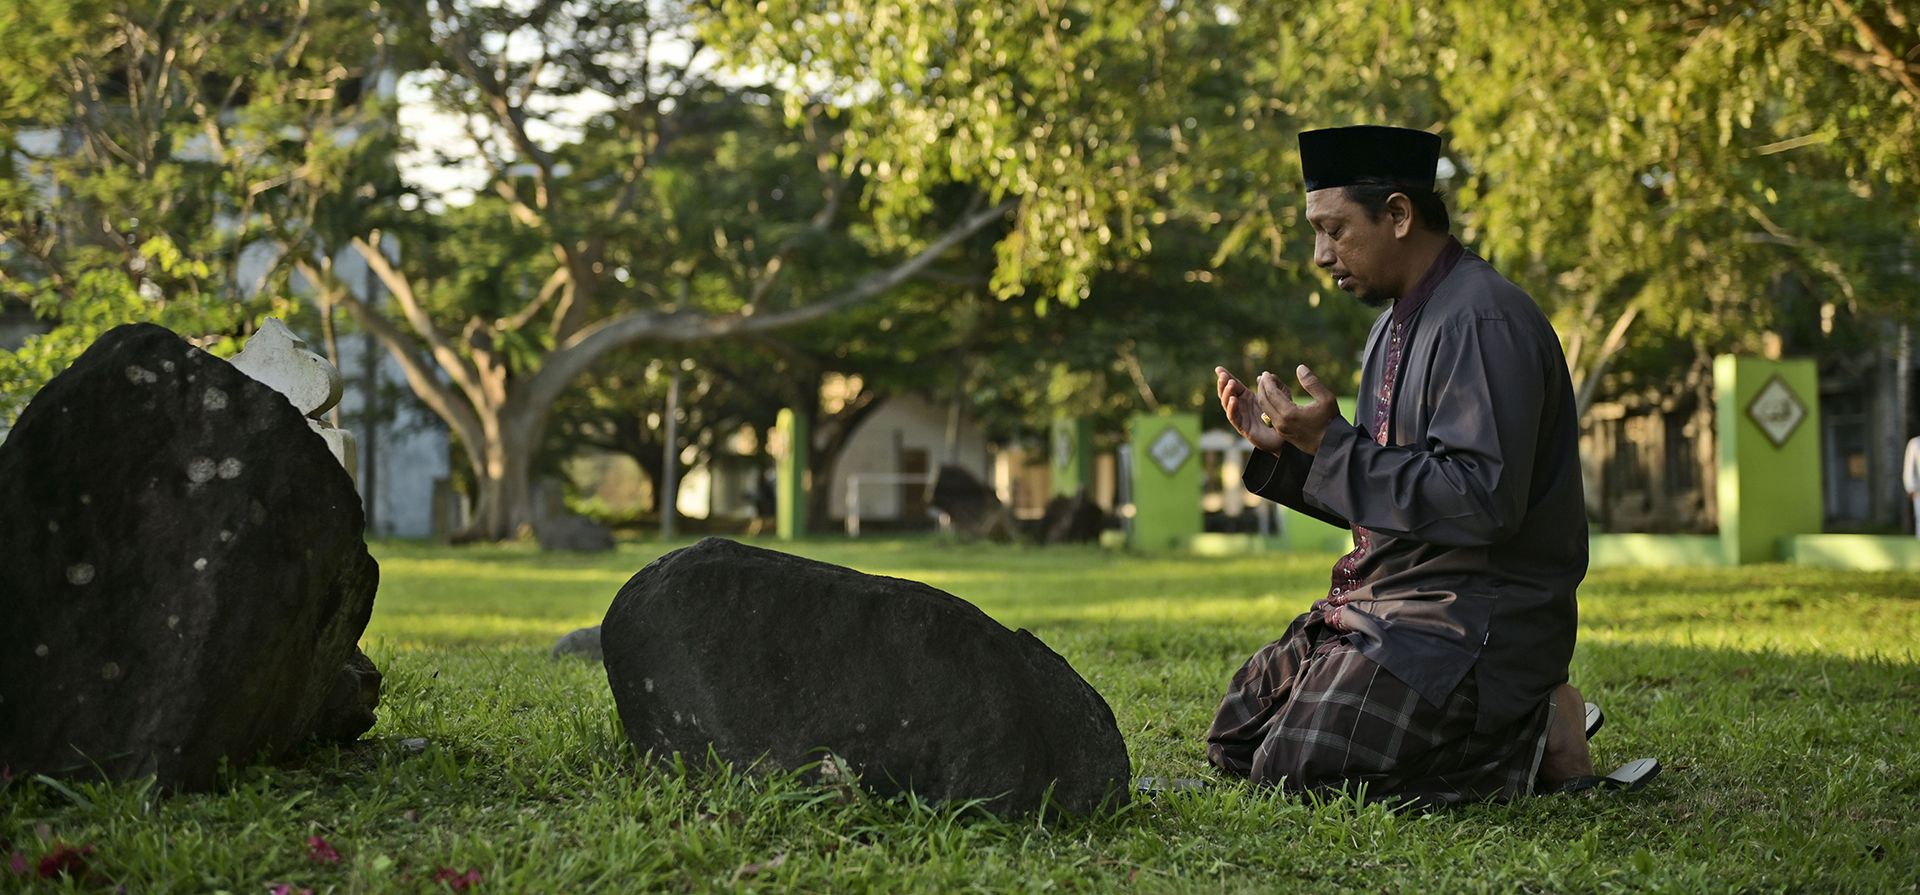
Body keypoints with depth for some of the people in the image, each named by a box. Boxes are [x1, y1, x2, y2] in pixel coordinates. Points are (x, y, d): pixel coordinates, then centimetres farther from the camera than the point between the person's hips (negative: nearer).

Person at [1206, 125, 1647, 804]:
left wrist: (1332, 445, -23)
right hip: (1387, 602, 10)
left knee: (1296, 771, -20)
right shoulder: (1399, 322, 15)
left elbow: (1483, 502, -27)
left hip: (1474, 618, -10)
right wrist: (1279, 445, 5)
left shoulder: (1483, 321, -17)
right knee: (1235, 739, 11)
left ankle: (1532, 739, -4)